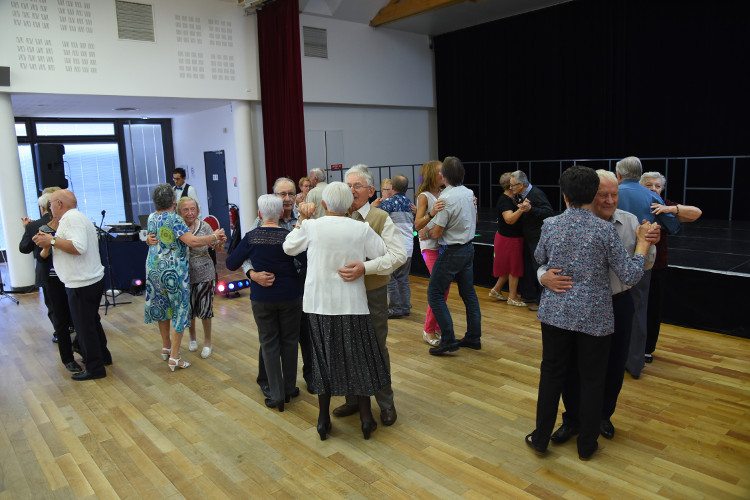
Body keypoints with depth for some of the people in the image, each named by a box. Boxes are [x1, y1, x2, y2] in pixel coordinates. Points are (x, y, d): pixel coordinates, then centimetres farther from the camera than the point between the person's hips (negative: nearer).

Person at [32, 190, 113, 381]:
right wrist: (49, 243, 12)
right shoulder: (77, 217, 18)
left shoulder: (71, 218, -16)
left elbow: (79, 247, -28)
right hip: (93, 279, 11)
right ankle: (103, 356, 35)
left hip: (82, 285, -11)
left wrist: (52, 240, -19)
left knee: (84, 327, 0)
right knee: (92, 322, 22)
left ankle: (95, 369, 9)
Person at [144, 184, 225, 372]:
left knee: (162, 307, 20)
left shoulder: (151, 218, 7)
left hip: (153, 268, 7)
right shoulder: (175, 219, -16)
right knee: (179, 310, 2)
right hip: (174, 270, -7)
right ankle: (174, 357, 4)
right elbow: (192, 241, -27)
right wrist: (214, 237, -14)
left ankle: (166, 347, 35)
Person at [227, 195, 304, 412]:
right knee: (289, 341, 15)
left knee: (269, 343, 10)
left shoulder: (251, 237, -8)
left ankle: (277, 395, 12)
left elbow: (231, 264, -2)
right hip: (290, 296, 0)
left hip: (262, 298, 0)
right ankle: (289, 388, 25)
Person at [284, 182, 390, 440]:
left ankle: (323, 419, 24)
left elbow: (289, 247, 10)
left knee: (323, 358, 14)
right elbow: (384, 255, -1)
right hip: (352, 304, -1)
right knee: (358, 359, 13)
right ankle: (366, 418, 23)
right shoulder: (361, 229, -8)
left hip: (319, 304, 1)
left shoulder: (311, 227, -6)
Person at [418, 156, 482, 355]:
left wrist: (426, 234, 3)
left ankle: (448, 339, -1)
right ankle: (473, 337, 22)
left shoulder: (446, 198, -21)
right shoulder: (469, 193, 5)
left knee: (435, 293, 0)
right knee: (468, 292, 15)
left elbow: (437, 232, -19)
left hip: (452, 252, -8)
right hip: (468, 247, 9)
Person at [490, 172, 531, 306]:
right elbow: (510, 219, -34)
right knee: (514, 267, 1)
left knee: (510, 267, 18)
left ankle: (496, 290, 28)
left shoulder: (511, 199, 9)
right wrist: (521, 209, -50)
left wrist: (524, 207, -9)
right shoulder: (504, 200, -21)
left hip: (512, 238, 10)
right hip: (509, 239, -10)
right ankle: (512, 297, 14)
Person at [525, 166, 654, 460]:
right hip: (595, 316, -2)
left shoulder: (550, 226, -5)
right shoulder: (605, 230, -13)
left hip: (556, 312, 2)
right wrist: (642, 242, 0)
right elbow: (630, 276, -11)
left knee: (551, 374, 13)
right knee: (592, 380, 13)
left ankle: (541, 439, 22)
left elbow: (539, 260, 13)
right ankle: (586, 445, 26)